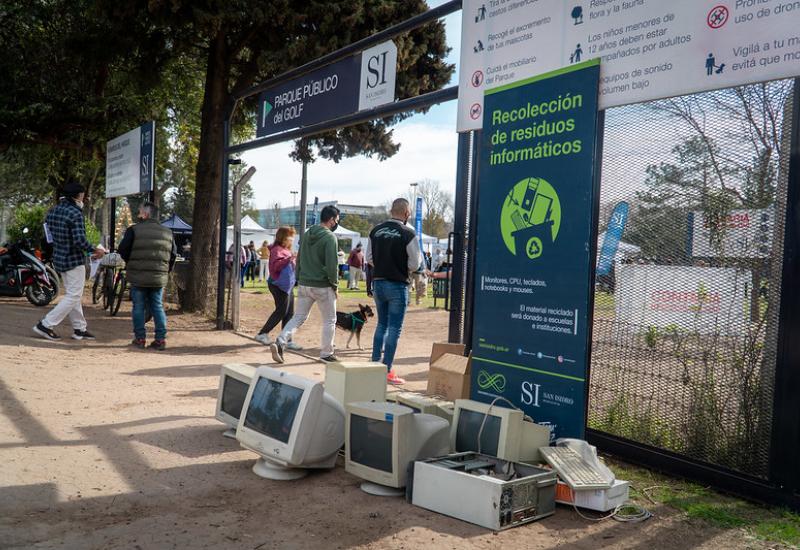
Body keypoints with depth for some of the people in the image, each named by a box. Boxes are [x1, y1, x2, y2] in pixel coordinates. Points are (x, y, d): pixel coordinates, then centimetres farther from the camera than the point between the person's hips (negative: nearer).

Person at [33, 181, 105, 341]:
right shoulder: (75, 214, -18)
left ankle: (79, 329, 21)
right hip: (74, 260, -9)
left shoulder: (53, 211, 8)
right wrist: (94, 250, -13)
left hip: (58, 258, 9)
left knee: (71, 294, 15)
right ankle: (46, 325, -4)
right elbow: (79, 240, -25)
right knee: (74, 296, -1)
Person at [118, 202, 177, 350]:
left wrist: (130, 263, 12)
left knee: (138, 307, 8)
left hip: (138, 277, -3)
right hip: (159, 278, 3)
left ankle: (140, 338, 10)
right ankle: (161, 339, 7)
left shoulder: (134, 230, -6)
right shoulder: (167, 233, 7)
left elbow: (123, 251, -6)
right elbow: (173, 254, 9)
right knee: (158, 307, 11)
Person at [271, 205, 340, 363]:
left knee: (298, 317, 11)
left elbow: (299, 259, 13)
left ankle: (280, 343, -7)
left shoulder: (307, 234, 9)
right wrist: (335, 285, -6)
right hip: (323, 286, -6)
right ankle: (326, 353, 17)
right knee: (329, 320, 10)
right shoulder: (330, 237, -13)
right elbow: (332, 265, -16)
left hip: (304, 284, 6)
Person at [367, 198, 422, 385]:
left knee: (382, 324, 20)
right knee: (394, 328, 2)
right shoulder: (408, 233, -13)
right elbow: (414, 264, -11)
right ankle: (387, 371, 4)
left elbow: (369, 258, 8)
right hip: (397, 285, -5)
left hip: (378, 282, 6)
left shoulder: (376, 231, 3)